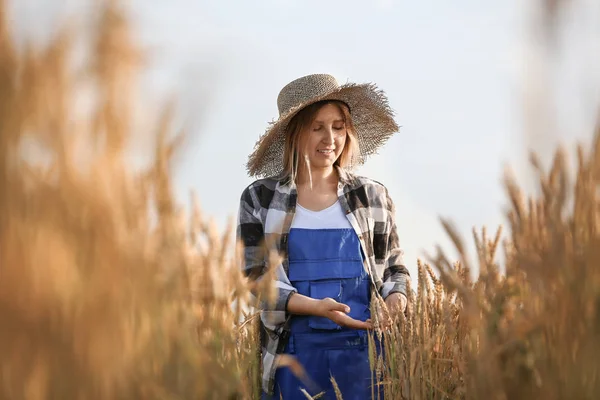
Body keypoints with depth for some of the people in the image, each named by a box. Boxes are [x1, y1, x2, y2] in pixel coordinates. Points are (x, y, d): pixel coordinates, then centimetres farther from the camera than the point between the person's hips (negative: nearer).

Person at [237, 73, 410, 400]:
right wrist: (315, 306, -19)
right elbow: (256, 281, -3)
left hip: (364, 352, 1)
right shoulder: (260, 199, 3)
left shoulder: (373, 197, 8)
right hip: (294, 353, -1)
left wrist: (396, 297, -9)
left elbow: (394, 267, 15)